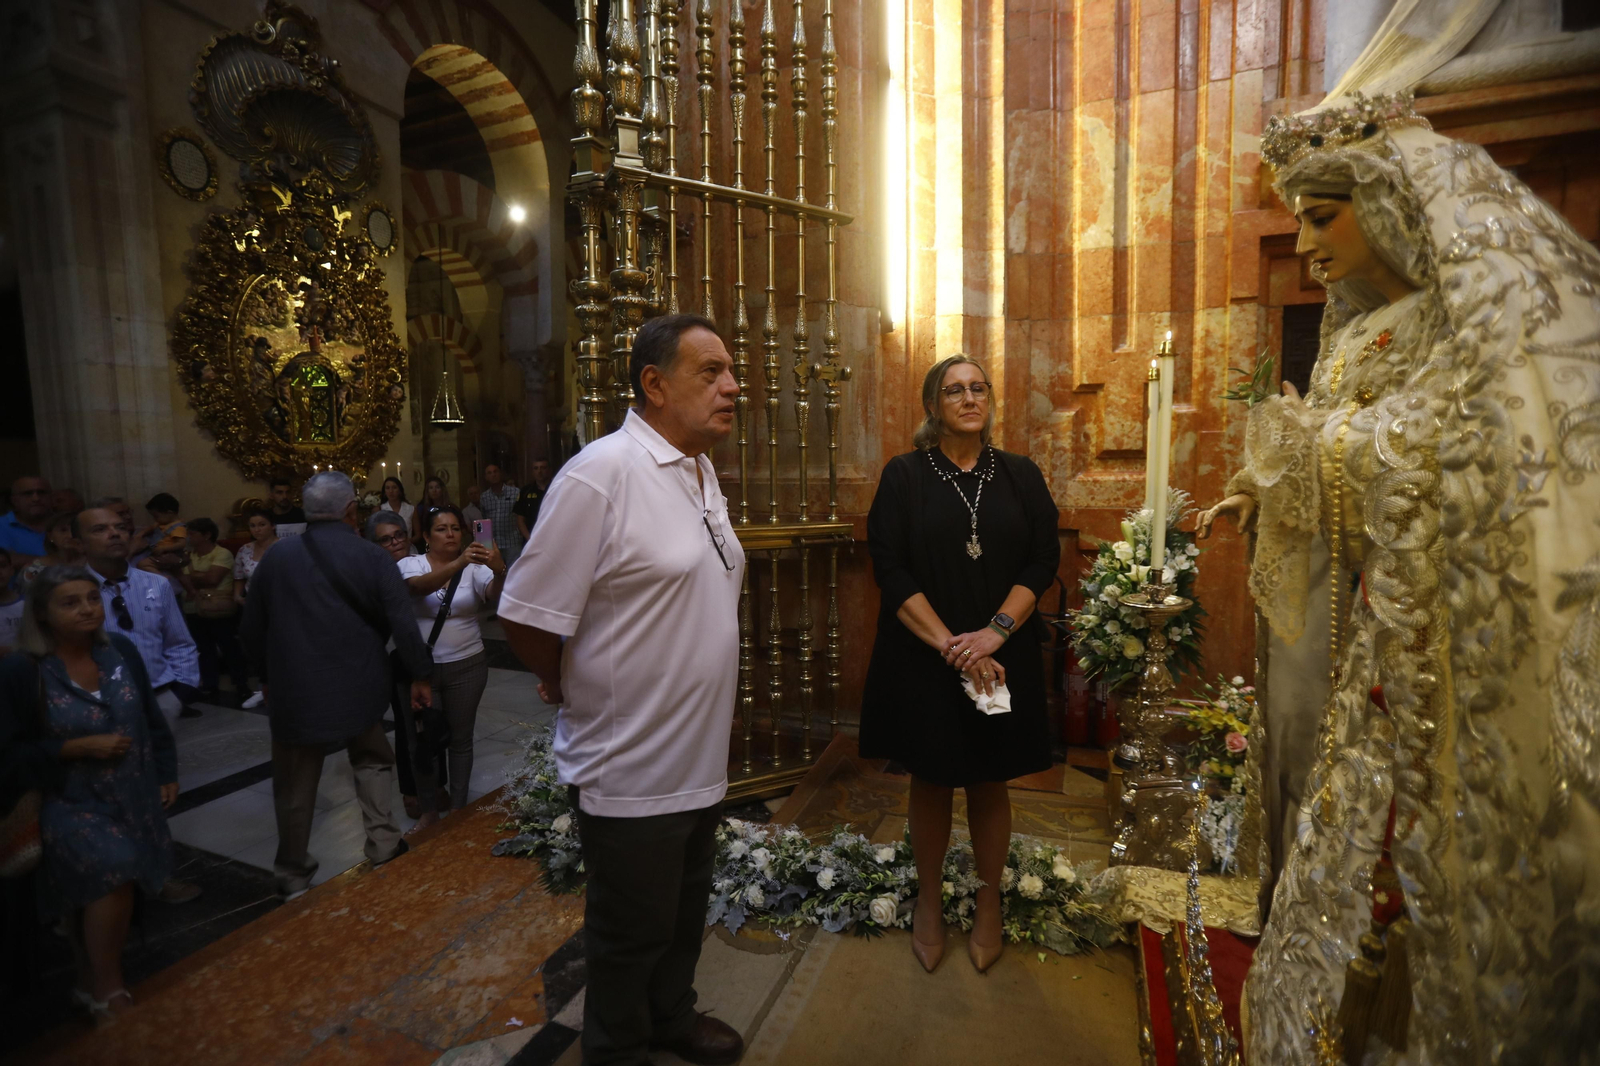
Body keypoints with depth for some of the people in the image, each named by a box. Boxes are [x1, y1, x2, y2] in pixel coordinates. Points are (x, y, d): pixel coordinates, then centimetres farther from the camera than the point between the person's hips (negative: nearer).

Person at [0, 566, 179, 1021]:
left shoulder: (121, 649, -3)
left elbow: (152, 718, 6)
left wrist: (166, 773, 6)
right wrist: (78, 747, -21)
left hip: (134, 798, 4)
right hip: (73, 804, -4)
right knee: (112, 870, -22)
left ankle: (93, 979, 38)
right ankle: (108, 992, -2)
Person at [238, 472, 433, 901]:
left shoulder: (276, 557, -3)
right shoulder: (373, 558, -11)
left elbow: (252, 630, 6)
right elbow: (403, 625, -12)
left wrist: (267, 678, 20)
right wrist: (420, 676, -1)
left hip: (294, 692, 2)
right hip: (358, 689, -1)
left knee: (295, 787, 15)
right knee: (373, 761, 22)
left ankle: (293, 875, 31)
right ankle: (383, 847, 21)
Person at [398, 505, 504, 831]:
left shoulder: (475, 568, -5)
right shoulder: (411, 564, -6)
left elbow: (494, 598, -22)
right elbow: (421, 586, -29)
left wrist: (499, 571, -45)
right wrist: (459, 563, -46)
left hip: (466, 666, 0)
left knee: (461, 739, 12)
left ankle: (458, 808, 29)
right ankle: (428, 809, 31)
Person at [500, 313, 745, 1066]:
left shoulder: (701, 471, 6)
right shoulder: (601, 475, -22)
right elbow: (528, 616, -21)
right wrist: (571, 691, -4)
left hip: (701, 759, 8)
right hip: (632, 770, -8)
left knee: (684, 913, 26)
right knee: (630, 934, 15)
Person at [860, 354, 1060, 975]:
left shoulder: (1021, 476, 5)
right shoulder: (904, 475, -2)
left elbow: (1044, 561, -1)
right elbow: (890, 569, -9)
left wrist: (994, 632, -15)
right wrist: (949, 645, -16)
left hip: (1002, 659, 2)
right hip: (922, 660, -1)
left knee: (990, 782, 13)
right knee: (930, 781, 12)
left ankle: (989, 903, 34)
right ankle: (929, 901, 33)